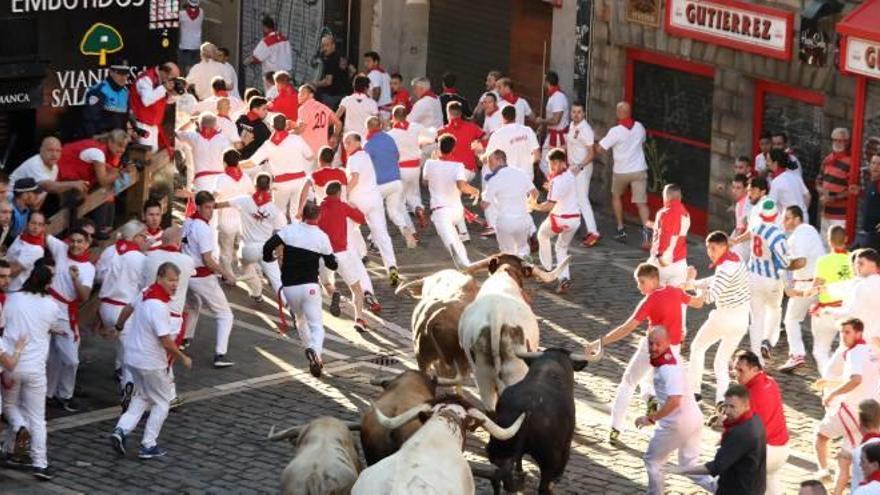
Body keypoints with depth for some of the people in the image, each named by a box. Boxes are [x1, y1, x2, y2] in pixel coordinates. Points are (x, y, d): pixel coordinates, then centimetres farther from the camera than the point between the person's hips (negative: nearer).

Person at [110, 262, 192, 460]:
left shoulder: (147, 293, 1)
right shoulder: (159, 306, -28)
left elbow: (129, 308, 21)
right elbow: (166, 342, -27)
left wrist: (118, 326, 41)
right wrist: (183, 358, -11)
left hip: (133, 358, 8)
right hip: (151, 363, -8)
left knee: (142, 397, 24)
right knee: (162, 402, 9)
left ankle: (121, 430, 7)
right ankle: (148, 446, 12)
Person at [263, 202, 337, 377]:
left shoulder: (289, 230, -3)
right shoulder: (322, 237, -3)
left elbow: (268, 246, -12)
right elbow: (332, 264, 4)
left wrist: (268, 257, 10)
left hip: (289, 287, 2)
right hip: (309, 287, -2)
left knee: (300, 320, 26)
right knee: (316, 325, -3)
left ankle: (310, 350, 30)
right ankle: (315, 350, -32)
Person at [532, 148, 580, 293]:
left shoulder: (557, 180, -21)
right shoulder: (570, 174, 6)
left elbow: (550, 204, -25)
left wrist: (536, 206, -12)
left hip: (560, 219, -7)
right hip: (575, 218, 7)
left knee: (542, 234, 25)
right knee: (562, 248, 22)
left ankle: (547, 267, 29)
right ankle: (564, 278, 1)